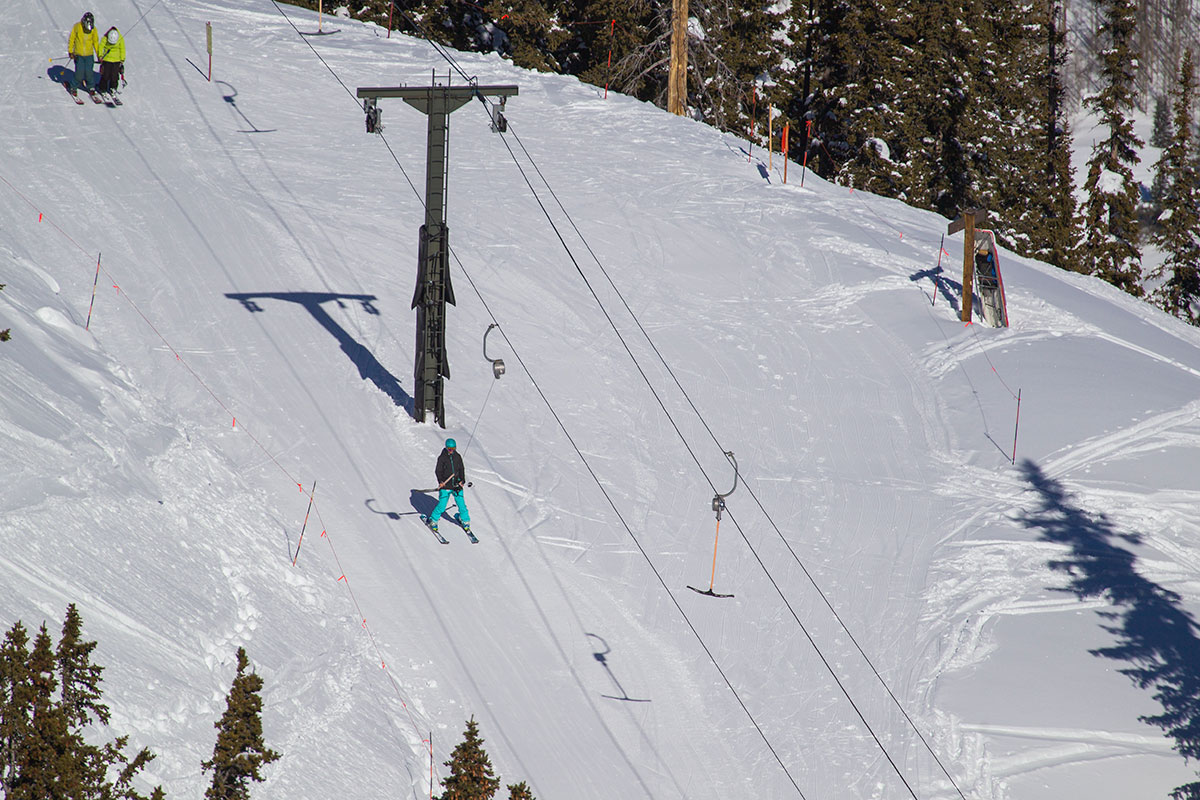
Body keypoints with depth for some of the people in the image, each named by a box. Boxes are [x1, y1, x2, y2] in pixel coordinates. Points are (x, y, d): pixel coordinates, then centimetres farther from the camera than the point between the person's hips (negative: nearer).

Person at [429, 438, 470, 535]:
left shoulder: (457, 457, 5)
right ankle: (433, 521, 17)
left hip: (457, 486, 3)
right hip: (445, 486, -3)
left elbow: (461, 470, 9)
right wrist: (440, 481, -19)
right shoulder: (442, 457, -5)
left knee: (461, 504, 2)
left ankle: (465, 522, 21)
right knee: (441, 506, -4)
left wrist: (462, 481, -5)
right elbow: (438, 471, -5)